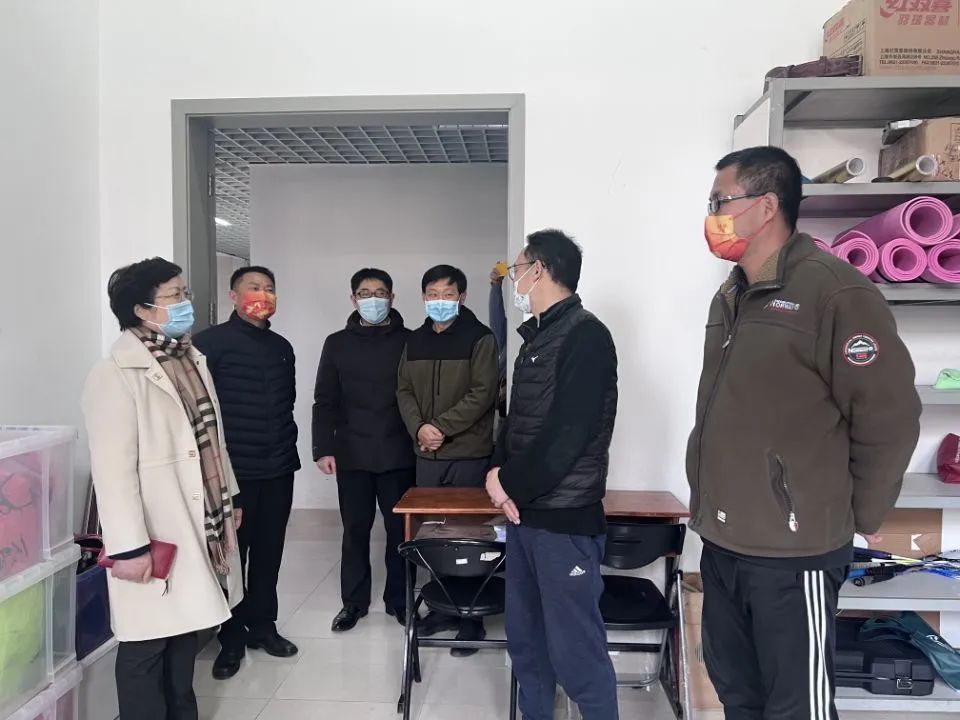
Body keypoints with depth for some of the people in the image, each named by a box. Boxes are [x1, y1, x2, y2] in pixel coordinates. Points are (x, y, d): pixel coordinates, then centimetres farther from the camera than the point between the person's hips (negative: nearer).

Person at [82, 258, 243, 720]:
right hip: (156, 535, -8)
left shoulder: (191, 360, 10)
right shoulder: (115, 375, -17)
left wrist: (230, 496, 19)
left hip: (199, 523, 8)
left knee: (185, 632, 19)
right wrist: (129, 546, -22)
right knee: (148, 645, 5)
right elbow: (113, 469, -20)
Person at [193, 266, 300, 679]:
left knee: (269, 553, 12)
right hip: (231, 469, -5)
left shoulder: (282, 347, 12)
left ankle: (262, 626, 28)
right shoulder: (211, 342, -7)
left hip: (278, 469, 5)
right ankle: (232, 637, 19)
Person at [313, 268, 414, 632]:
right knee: (355, 529, 8)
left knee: (400, 528, 6)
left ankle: (399, 598, 21)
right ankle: (354, 600, 22)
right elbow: (325, 401, 6)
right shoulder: (337, 344, 8)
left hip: (398, 454, -1)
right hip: (352, 454, 1)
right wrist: (323, 447, -2)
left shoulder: (409, 341, 3)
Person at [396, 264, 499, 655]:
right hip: (427, 454, 5)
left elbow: (482, 394, -13)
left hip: (469, 454, -5)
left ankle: (472, 619, 13)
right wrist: (419, 427, -8)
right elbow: (404, 390, 10)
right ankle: (443, 607, 27)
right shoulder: (415, 341, 12)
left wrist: (441, 427, -17)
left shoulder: (479, 337, -5)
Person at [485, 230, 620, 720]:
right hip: (526, 513, 9)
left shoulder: (585, 336, -13)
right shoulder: (536, 337, 15)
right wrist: (498, 472, -1)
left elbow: (567, 434, -20)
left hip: (566, 517, -8)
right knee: (525, 639, 16)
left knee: (576, 651, -1)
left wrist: (510, 483, -10)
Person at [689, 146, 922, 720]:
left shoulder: (835, 290, -15)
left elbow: (890, 418, -14)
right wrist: (714, 507, 15)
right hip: (723, 544, 8)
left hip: (792, 552, -8)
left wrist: (855, 519, -4)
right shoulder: (731, 299, 11)